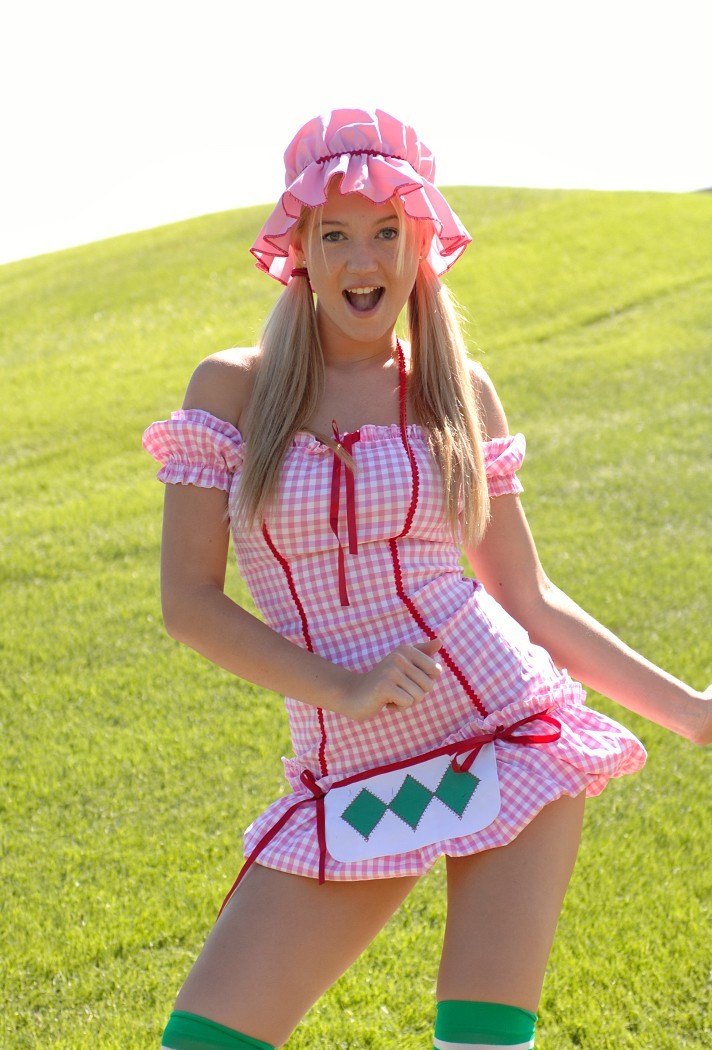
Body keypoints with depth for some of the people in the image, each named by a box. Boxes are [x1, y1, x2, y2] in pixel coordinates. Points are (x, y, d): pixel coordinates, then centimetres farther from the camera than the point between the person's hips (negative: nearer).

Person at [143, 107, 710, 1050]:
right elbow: (187, 600, -3)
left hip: (510, 742, 0)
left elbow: (529, 599, 10)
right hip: (355, 788, 1)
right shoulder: (234, 388, 2)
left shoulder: (457, 391, 5)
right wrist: (341, 689, -14)